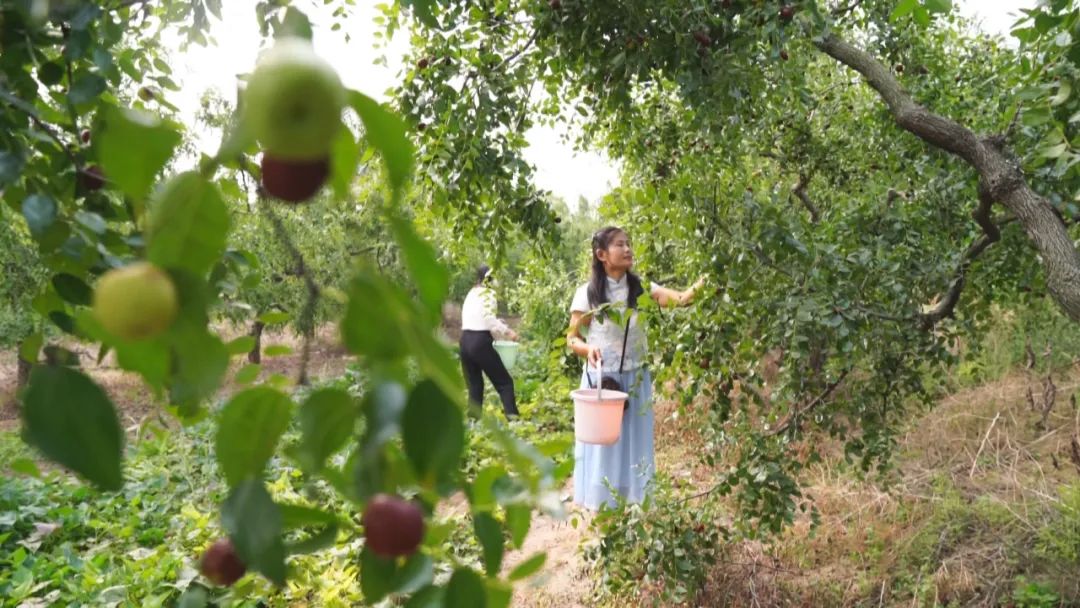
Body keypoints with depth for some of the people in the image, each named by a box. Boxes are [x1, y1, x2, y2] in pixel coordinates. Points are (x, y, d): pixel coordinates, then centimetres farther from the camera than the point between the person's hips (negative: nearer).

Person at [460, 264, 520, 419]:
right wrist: (507, 331, -7)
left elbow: (475, 317, 16)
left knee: (474, 385, 12)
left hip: (466, 340, 7)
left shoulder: (471, 293, 18)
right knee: (504, 382, -1)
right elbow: (489, 319, -15)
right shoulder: (488, 293, -3)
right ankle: (513, 417, -10)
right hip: (480, 341, -7)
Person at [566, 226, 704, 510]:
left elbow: (681, 299, -17)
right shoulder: (587, 293, -8)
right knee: (603, 444, 7)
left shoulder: (641, 288, -3)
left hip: (635, 379, 3)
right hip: (601, 379, -2)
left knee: (634, 442, 11)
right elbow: (572, 338, -2)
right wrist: (588, 349, -23)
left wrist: (705, 280, -35)